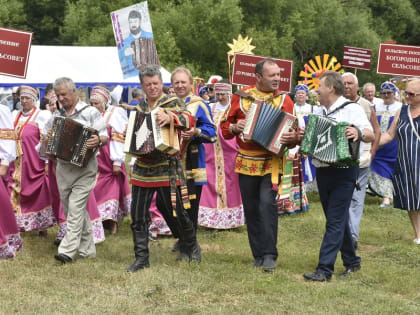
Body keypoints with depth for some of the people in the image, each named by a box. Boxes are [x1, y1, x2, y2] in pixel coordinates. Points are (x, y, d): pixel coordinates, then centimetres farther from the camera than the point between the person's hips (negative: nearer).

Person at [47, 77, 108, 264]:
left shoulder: (90, 112, -2)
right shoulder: (57, 116, 14)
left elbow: (104, 136, -6)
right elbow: (48, 133, 23)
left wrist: (98, 140, -28)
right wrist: (48, 137, -1)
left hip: (84, 168, -6)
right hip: (63, 168, 6)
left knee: (75, 208, -12)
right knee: (74, 210, 9)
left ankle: (67, 250, -16)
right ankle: (87, 250, 17)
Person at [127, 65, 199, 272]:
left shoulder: (172, 103, -2)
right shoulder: (139, 107, 14)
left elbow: (189, 120, -18)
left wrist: (170, 117, -35)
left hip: (166, 167, -4)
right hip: (142, 167, 5)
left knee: (175, 211, 4)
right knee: (138, 214, 0)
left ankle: (192, 247, 27)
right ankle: (141, 257, 7)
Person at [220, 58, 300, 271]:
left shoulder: (284, 100, 2)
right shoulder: (241, 97, 5)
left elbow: (294, 132, 3)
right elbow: (224, 126, 12)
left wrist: (293, 138, -20)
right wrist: (234, 128, -10)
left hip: (271, 163, -2)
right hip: (246, 163, 2)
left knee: (267, 202, -17)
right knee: (251, 209, 7)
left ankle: (269, 254, -11)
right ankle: (258, 255, 18)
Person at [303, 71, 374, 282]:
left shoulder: (351, 109, -7)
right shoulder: (321, 112, 16)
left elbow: (371, 136, -18)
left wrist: (358, 133, -39)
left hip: (343, 172, -8)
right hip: (322, 171, 8)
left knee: (335, 221, -8)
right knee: (337, 219, 14)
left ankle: (325, 270, -12)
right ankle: (351, 261, 27)